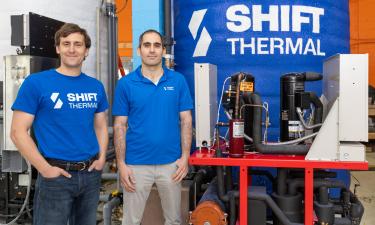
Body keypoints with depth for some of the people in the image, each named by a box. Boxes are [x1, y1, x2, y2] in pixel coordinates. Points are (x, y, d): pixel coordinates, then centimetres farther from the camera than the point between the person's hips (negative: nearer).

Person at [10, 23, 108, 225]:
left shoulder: (96, 86, 6)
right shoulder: (36, 82, -8)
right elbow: (18, 131, -9)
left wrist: (101, 157, 0)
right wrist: (45, 169, -15)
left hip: (91, 173, 5)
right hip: (56, 175, -4)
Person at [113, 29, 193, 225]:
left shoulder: (178, 81, 0)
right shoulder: (126, 84, -2)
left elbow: (186, 121, 2)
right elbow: (120, 126, -1)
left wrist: (185, 157, -5)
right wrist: (121, 164, -6)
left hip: (171, 163, 1)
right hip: (136, 164, -1)